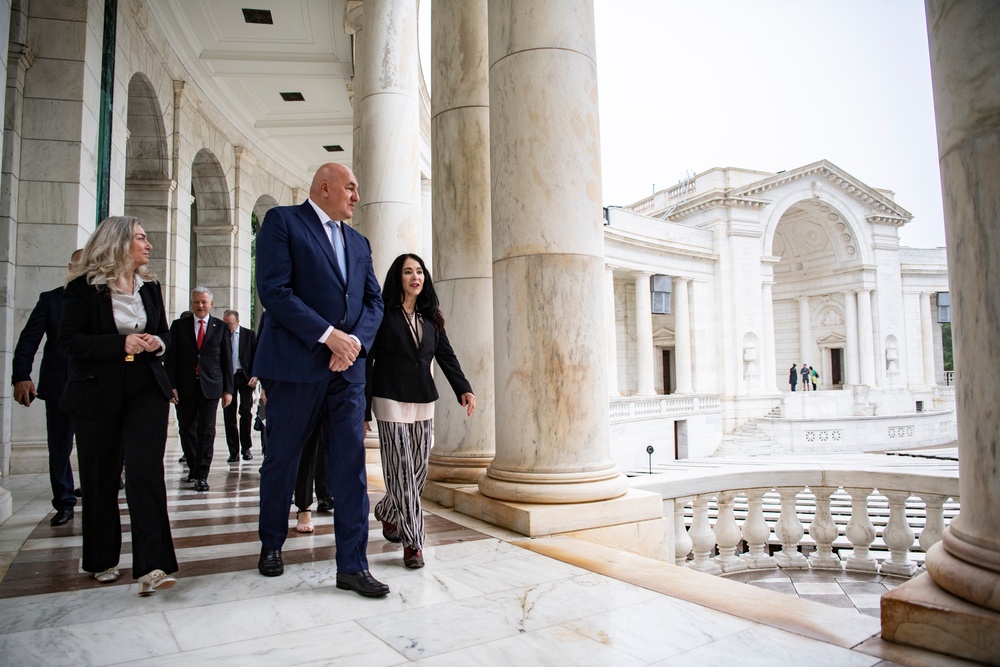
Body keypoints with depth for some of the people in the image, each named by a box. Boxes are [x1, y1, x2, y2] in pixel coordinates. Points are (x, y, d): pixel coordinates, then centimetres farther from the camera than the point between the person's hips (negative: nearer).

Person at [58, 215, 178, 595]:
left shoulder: (149, 285, 10)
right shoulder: (83, 287, -4)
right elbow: (69, 340, -10)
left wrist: (158, 344, -5)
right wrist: (122, 344, -21)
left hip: (146, 390, 2)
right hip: (97, 394, -2)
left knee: (146, 471, -11)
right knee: (100, 479, 8)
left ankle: (152, 566, -13)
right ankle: (103, 560, 26)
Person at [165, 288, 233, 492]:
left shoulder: (220, 327, 6)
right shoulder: (179, 326, 8)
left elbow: (226, 360, 6)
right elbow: (171, 358, 4)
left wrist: (228, 389, 1)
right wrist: (171, 385, -5)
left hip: (210, 386, -1)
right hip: (185, 387, 1)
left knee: (206, 431, -3)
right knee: (187, 430, 7)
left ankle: (202, 475, 1)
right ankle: (194, 468, 25)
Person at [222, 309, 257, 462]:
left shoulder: (249, 334, 3)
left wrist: (255, 375, -8)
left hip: (245, 377, -1)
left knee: (245, 412, 0)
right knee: (229, 414, 1)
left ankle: (246, 448, 11)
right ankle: (233, 451, 7)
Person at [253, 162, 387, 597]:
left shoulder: (359, 243, 18)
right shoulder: (282, 222, 0)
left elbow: (374, 301, 12)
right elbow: (274, 290, -12)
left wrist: (355, 340, -8)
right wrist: (329, 335, -16)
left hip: (348, 367, 5)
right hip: (295, 364, -4)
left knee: (351, 464, 0)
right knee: (281, 459, 10)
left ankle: (352, 565, 7)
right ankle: (272, 544, 33)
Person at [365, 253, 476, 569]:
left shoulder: (430, 318, 12)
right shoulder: (383, 314, -3)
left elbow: (446, 356, 6)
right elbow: (367, 361, -5)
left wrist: (464, 389, -12)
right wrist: (362, 410, -10)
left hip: (424, 403, 5)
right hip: (391, 401, -5)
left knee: (419, 471, 8)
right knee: (401, 471, -4)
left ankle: (388, 512, 35)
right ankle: (412, 542, 5)